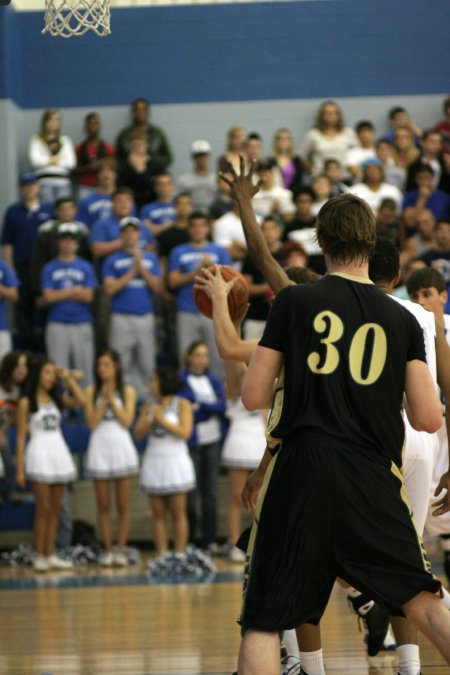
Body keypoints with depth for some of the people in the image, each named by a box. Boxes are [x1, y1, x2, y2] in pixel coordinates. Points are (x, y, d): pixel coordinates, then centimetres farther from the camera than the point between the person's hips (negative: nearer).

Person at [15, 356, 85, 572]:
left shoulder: (57, 399, 12)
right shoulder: (26, 403, -2)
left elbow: (80, 400, -6)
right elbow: (21, 436, -3)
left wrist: (68, 378, 0)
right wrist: (20, 468, -8)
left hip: (59, 452, 5)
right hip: (39, 454, -5)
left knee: (54, 510, 6)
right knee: (43, 509, -7)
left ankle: (50, 555, 11)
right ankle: (39, 557, -2)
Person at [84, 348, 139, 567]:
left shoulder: (128, 392, 7)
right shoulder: (91, 392, 6)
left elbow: (126, 422, -3)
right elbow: (92, 423, -3)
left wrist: (112, 399, -6)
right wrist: (103, 400, -9)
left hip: (121, 448, 0)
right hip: (100, 448, 0)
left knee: (123, 505, 0)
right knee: (103, 505, 2)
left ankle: (120, 549, 4)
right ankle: (107, 550, 7)